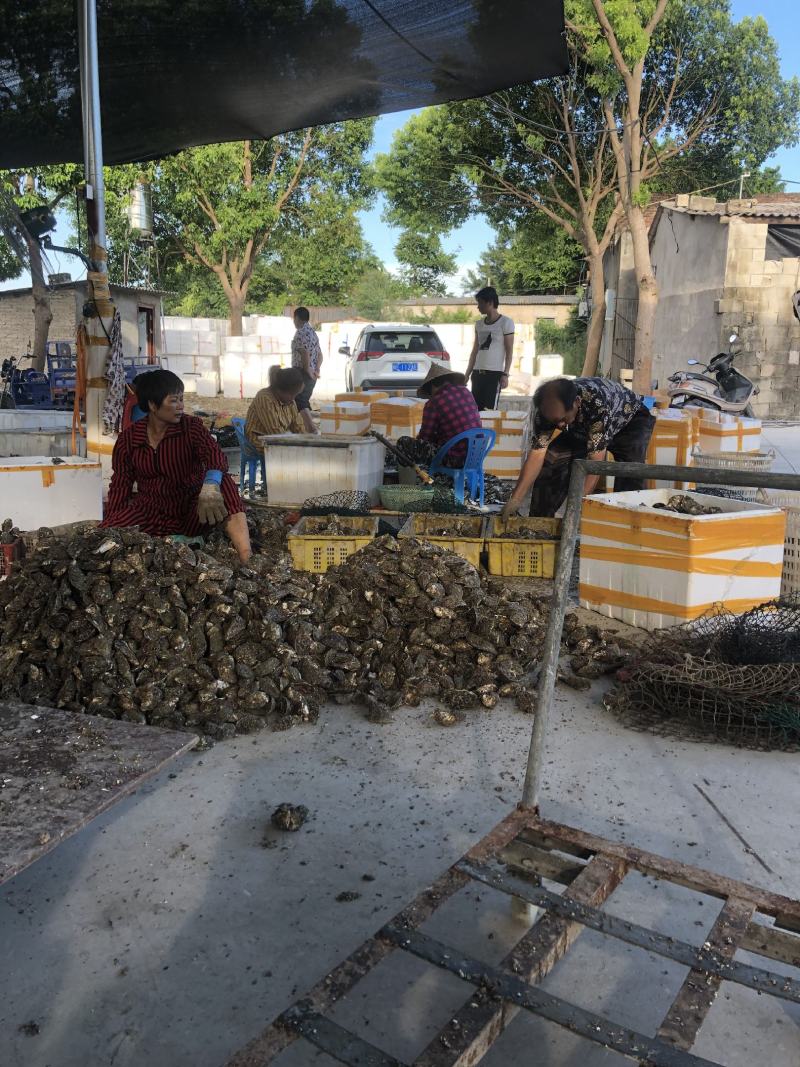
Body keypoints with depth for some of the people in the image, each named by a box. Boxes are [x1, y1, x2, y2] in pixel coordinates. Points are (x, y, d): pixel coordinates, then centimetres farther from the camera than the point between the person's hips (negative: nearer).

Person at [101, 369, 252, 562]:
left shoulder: (191, 427, -4)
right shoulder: (128, 438, 1)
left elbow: (215, 455, -23)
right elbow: (120, 486, 3)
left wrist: (210, 486, -46)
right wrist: (110, 525, -12)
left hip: (192, 510, -1)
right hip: (151, 510, 1)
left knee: (222, 483, -31)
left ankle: (246, 557, -45)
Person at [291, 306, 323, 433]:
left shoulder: (301, 332, -12)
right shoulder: (313, 332, 18)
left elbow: (304, 353, -23)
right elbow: (320, 354, 19)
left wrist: (308, 370, -16)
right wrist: (317, 369, 10)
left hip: (302, 371, -9)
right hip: (312, 374, 9)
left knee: (300, 402, -11)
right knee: (304, 401, 16)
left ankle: (312, 429, -25)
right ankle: (309, 430, 18)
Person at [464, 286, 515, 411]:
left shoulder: (505, 322, -3)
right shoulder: (479, 324, 14)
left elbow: (509, 351, -5)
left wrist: (505, 374, -13)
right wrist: (467, 373, 13)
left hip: (494, 373, -6)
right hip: (478, 373, 6)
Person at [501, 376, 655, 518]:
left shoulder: (598, 401, -44)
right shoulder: (548, 408, -28)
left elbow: (596, 460, -44)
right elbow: (537, 454, -27)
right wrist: (515, 499, -35)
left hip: (632, 419, -4)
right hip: (583, 430, 5)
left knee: (630, 471, -32)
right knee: (550, 459, -14)